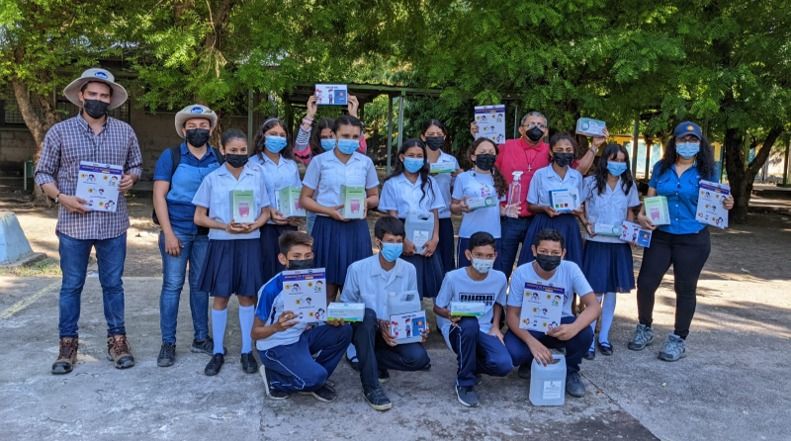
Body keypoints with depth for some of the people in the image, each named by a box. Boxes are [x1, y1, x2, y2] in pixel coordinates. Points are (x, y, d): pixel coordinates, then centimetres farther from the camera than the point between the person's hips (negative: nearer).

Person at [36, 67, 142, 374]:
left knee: (113, 283, 10)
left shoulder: (124, 131, 5)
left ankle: (116, 338, 21)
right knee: (71, 286, 8)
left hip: (113, 223, 1)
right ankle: (68, 343, 20)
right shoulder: (60, 131, 0)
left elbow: (136, 164, 15)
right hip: (73, 223, -1)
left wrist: (131, 178, -7)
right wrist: (61, 197, -14)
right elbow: (43, 173, 3)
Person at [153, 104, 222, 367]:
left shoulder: (219, 159, 5)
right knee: (172, 285, 0)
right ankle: (168, 343, 11)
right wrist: (168, 233, -12)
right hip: (177, 230, -2)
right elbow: (159, 195, -6)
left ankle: (201, 338, 22)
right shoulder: (171, 156, -3)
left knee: (200, 285, 10)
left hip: (207, 232, 3)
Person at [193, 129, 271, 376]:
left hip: (249, 242, 1)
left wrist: (253, 225, -13)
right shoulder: (212, 179, 1)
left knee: (247, 297, 7)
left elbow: (265, 212, 8)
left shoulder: (257, 175, 4)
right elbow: (199, 217, 2)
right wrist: (224, 226, -14)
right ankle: (218, 352, 17)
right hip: (221, 243, 0)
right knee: (220, 297, 5)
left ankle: (247, 351, 18)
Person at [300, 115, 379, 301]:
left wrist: (366, 202, -8)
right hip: (327, 228, -2)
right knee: (327, 288, 4)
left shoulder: (366, 162, 7)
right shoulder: (319, 161, 0)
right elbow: (305, 199, 2)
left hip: (357, 228, 2)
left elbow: (374, 197, 16)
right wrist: (329, 210, -14)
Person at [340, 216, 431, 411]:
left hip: (397, 333, 3)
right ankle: (371, 386, -27)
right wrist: (378, 324, -22)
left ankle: (368, 360, 2)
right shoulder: (358, 269, -12)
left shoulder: (409, 270, -2)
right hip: (365, 331, -2)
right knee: (367, 315, -38)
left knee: (419, 358, -26)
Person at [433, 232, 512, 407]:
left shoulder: (500, 278, -4)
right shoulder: (453, 277, -14)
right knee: (469, 323, -40)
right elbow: (437, 308, -2)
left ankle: (470, 365, 10)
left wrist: (495, 326, 1)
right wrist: (449, 314, -24)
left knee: (504, 365, -27)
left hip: (483, 332, 3)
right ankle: (465, 383, -18)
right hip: (457, 331, -3)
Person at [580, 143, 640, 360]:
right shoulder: (591, 183, -3)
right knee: (596, 293, -4)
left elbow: (630, 213, 14)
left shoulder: (629, 185, 7)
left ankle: (604, 337, 23)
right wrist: (586, 223, -13)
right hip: (596, 243, -3)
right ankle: (588, 339, 6)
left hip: (619, 245, 4)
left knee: (611, 291, 10)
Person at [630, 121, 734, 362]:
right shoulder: (661, 168, 5)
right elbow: (649, 199, 7)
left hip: (692, 241, -2)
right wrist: (641, 216, -12)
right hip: (660, 236, 2)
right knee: (645, 283, -1)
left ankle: (678, 339, 21)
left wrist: (725, 205, -17)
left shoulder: (707, 172, 1)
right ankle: (644, 329, 23)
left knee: (685, 289, 7)